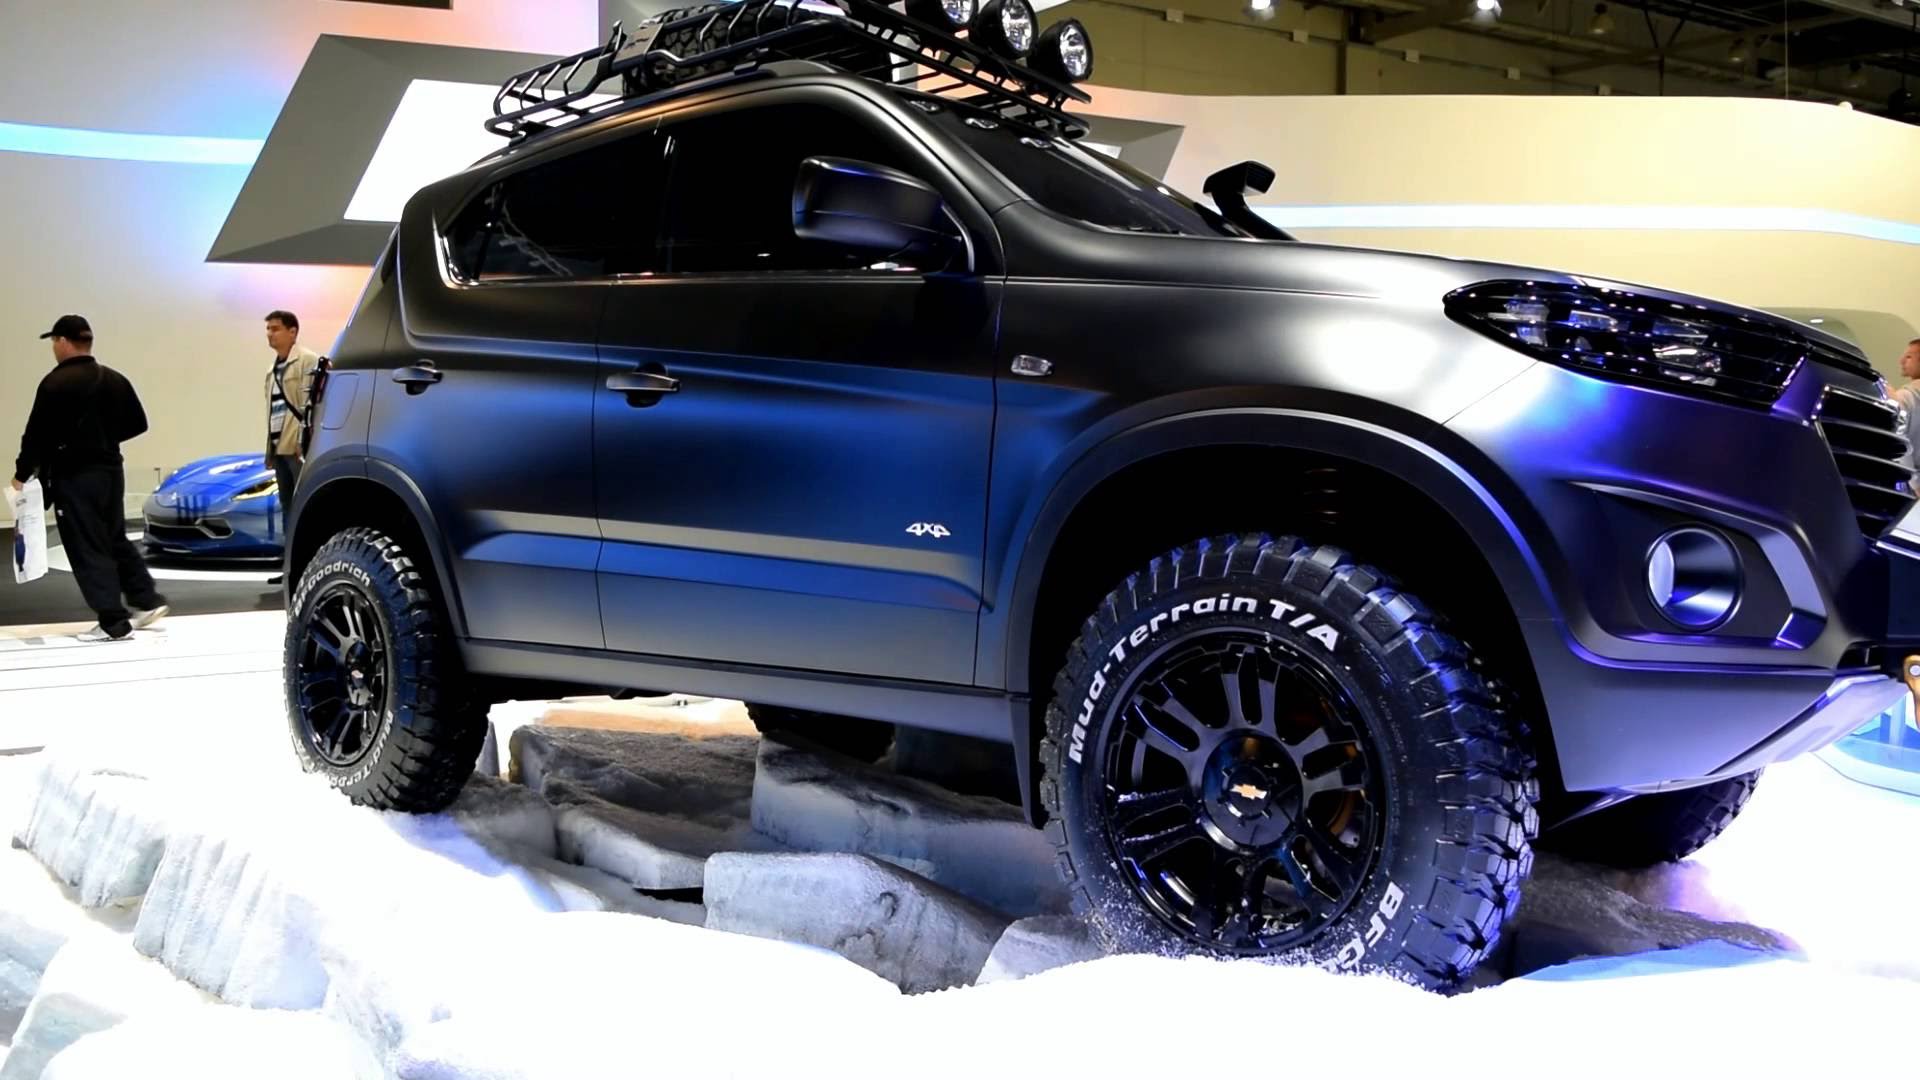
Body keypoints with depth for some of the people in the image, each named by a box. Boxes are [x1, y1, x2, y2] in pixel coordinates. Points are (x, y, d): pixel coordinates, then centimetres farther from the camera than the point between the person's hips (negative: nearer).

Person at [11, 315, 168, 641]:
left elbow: (38, 433, -14)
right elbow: (137, 424, 14)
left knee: (87, 549, -2)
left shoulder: (56, 383, -13)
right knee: (116, 539, 21)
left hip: (73, 476, -7)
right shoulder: (115, 380, 8)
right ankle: (147, 600, 18)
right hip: (111, 469, 7)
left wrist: (23, 473, -2)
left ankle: (114, 622, -4)